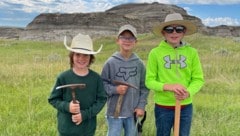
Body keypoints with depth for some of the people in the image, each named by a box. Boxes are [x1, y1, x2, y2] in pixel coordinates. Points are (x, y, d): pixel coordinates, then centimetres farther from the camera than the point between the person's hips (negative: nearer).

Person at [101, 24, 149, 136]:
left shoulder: (139, 64, -1)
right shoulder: (111, 62, -8)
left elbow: (144, 87, 4)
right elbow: (102, 84, -3)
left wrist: (141, 106, -1)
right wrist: (114, 89, -18)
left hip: (133, 112, 3)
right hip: (115, 112, -2)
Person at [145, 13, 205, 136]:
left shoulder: (192, 52, -3)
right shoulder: (155, 53, -7)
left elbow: (198, 79, 0)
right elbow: (149, 81, -6)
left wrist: (188, 92, -20)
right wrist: (168, 86, -24)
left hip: (186, 107, 1)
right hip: (163, 107, -1)